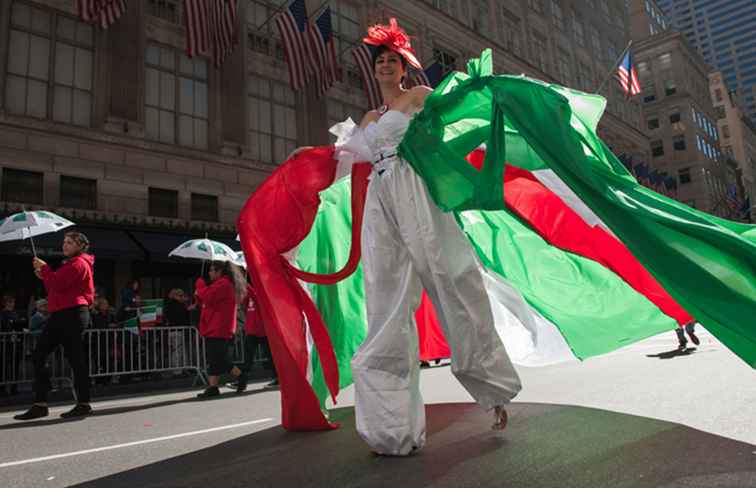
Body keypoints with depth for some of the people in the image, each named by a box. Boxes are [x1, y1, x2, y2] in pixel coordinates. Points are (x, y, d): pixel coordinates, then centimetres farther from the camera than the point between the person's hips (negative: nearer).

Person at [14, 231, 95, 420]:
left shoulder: (79, 263, -7)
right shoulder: (70, 264, 25)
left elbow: (58, 284, -18)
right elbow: (55, 289, 26)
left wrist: (43, 268, -4)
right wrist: (43, 277, 12)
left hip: (72, 314, -10)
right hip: (60, 315, 10)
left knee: (75, 358, -6)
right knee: (38, 356, 6)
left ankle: (83, 404, 2)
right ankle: (40, 404, 10)